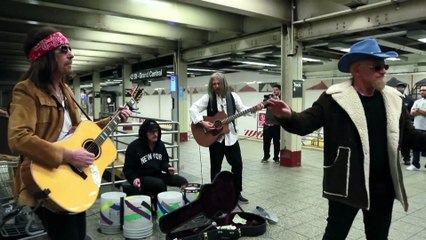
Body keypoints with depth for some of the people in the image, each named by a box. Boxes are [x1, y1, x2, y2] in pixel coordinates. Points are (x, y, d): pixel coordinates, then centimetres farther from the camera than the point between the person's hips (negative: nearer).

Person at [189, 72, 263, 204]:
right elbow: (193, 109, -9)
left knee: (237, 164, 6)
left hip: (231, 135, 3)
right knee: (216, 166, 6)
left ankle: (237, 192, 23)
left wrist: (255, 108, -20)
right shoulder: (208, 97, -4)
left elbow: (242, 109, -2)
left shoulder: (232, 96, 4)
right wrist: (202, 122, -22)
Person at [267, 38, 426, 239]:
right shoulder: (335, 98, -12)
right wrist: (288, 117, -37)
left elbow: (410, 136, 10)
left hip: (383, 187, 5)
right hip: (347, 186, -5)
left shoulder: (394, 99, 5)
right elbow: (306, 122, -16)